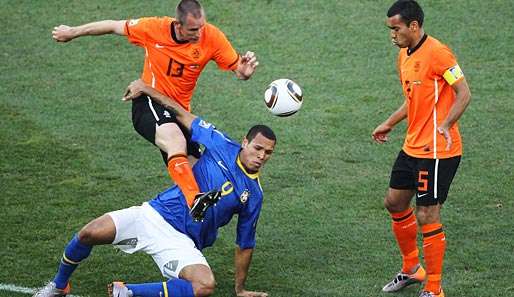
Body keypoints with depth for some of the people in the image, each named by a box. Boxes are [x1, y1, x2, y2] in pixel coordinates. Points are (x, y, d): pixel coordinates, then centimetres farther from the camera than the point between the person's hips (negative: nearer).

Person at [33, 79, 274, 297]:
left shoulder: (253, 195, 3)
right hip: (153, 215, 0)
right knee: (90, 233, -19)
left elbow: (245, 245, 12)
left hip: (182, 242, 0)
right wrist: (146, 89, 3)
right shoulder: (223, 147, 0)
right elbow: (181, 114, 6)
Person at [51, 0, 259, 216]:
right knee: (177, 142, -35)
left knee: (194, 172, -4)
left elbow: (236, 68, -3)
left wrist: (244, 72, -30)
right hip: (149, 103, -5)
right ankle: (195, 200, -54)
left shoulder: (212, 37, -10)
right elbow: (113, 26, 2)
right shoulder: (154, 29, -13)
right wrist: (72, 32, 14)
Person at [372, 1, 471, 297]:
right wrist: (390, 124, 26)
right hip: (412, 147, 10)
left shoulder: (437, 53, -17)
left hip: (437, 151, -10)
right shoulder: (404, 56, 11)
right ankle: (412, 269, 36)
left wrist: (446, 125, -29)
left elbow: (464, 94, -18)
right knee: (395, 203, 17)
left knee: (427, 217, -5)